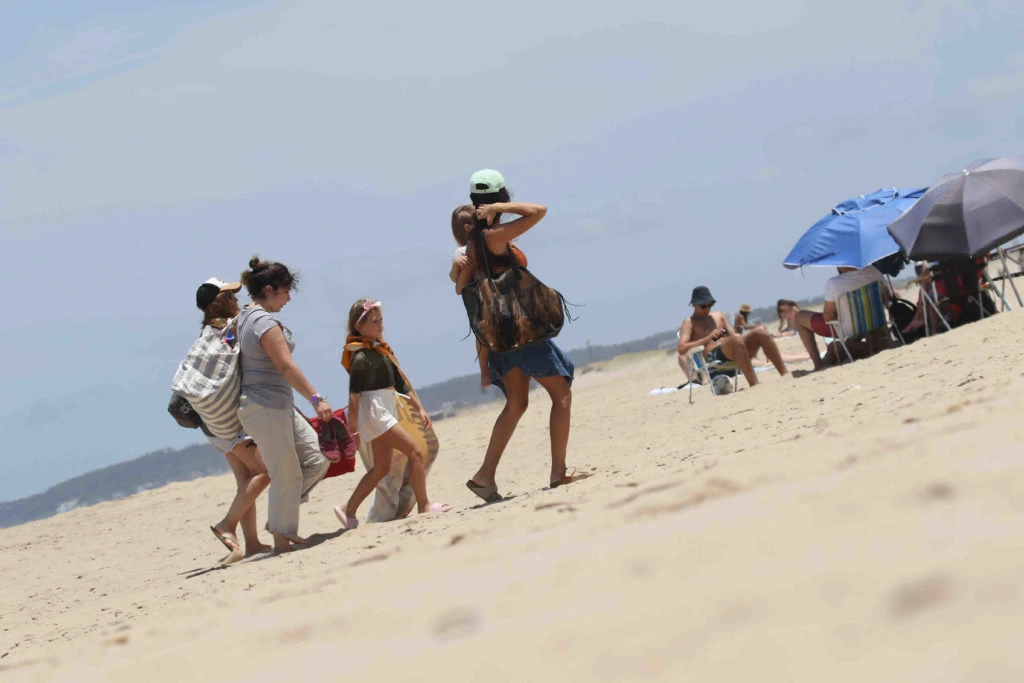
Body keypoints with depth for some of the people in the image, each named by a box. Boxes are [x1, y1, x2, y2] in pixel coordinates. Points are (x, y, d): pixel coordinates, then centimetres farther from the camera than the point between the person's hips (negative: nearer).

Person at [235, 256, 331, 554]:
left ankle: (278, 519, 14)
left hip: (281, 407, 10)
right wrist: (316, 398, -23)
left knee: (316, 459, 8)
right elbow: (286, 367, -22)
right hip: (266, 408, -10)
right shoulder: (266, 323, -16)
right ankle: (282, 538, 5)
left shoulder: (245, 317, 14)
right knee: (287, 474, -4)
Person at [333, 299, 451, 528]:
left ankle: (348, 510, 13)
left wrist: (419, 408, 15)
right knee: (415, 452, -10)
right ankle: (423, 505, -5)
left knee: (381, 468, 10)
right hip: (373, 410, -9)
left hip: (385, 411, 9)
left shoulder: (381, 350, 13)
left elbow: (400, 382, 17)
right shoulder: (361, 357, -14)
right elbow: (354, 395, -17)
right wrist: (353, 429, -21)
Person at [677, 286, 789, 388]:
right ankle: (754, 384, -47)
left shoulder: (718, 315, 29)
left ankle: (785, 374, -24)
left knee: (761, 332, -18)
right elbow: (682, 350, -5)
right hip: (714, 356, -6)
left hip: (732, 350, 6)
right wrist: (708, 338, -15)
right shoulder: (689, 323, 11)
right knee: (736, 339, -38)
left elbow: (733, 334, 22)